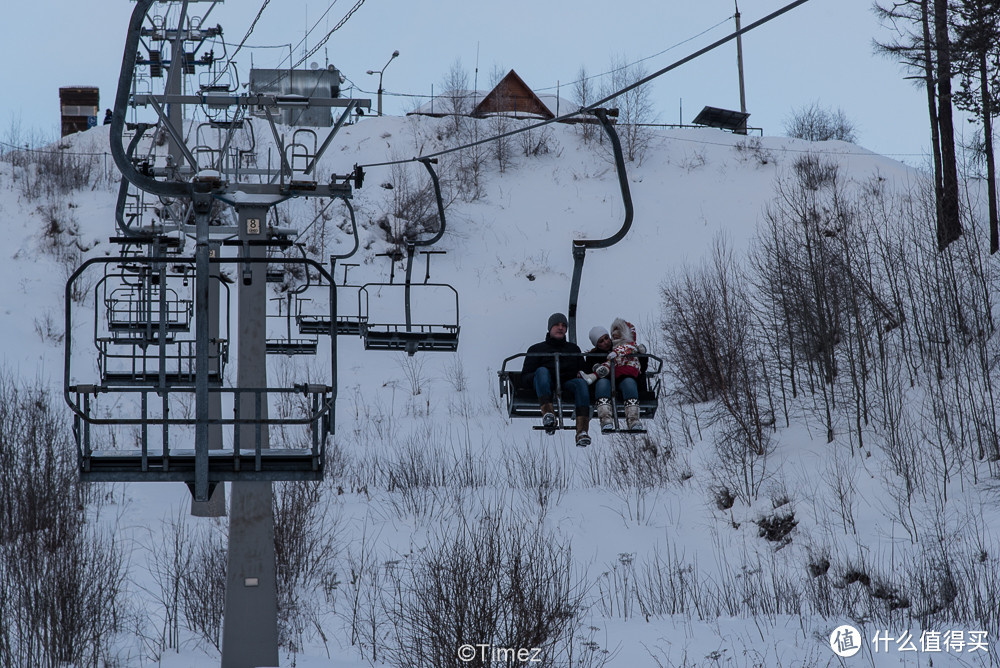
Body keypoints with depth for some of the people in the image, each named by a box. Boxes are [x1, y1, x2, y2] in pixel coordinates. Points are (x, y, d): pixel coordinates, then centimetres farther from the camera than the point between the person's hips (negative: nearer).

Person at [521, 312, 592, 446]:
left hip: (568, 384, 2)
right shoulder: (537, 349, 23)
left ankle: (582, 431, -50)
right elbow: (525, 377, 13)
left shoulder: (574, 349, 33)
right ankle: (547, 413, -57)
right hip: (546, 387, -2)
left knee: (581, 383, -34)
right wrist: (537, 377, -10)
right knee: (542, 370, -34)